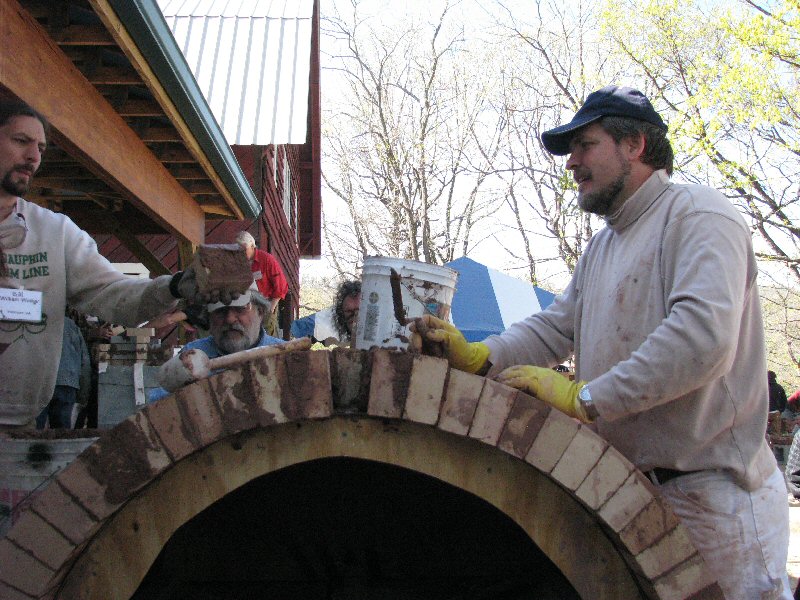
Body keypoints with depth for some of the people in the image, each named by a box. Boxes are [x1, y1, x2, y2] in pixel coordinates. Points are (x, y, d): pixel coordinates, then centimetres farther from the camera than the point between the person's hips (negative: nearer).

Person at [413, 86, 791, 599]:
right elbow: (554, 327, 13)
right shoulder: (603, 245, 19)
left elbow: (703, 335, -27)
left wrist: (583, 397, -24)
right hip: (628, 489, 8)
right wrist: (477, 357, -5)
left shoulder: (698, 215, -12)